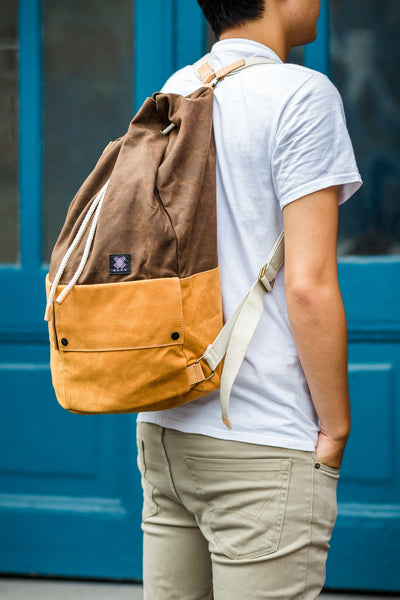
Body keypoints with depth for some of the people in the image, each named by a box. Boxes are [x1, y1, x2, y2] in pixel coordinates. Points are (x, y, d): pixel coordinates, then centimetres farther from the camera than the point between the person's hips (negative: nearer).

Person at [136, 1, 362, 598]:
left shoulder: (168, 97, 11)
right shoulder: (301, 95, -11)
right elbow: (308, 286, -17)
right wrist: (335, 429, -7)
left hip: (163, 431, 7)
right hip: (263, 442, -7)